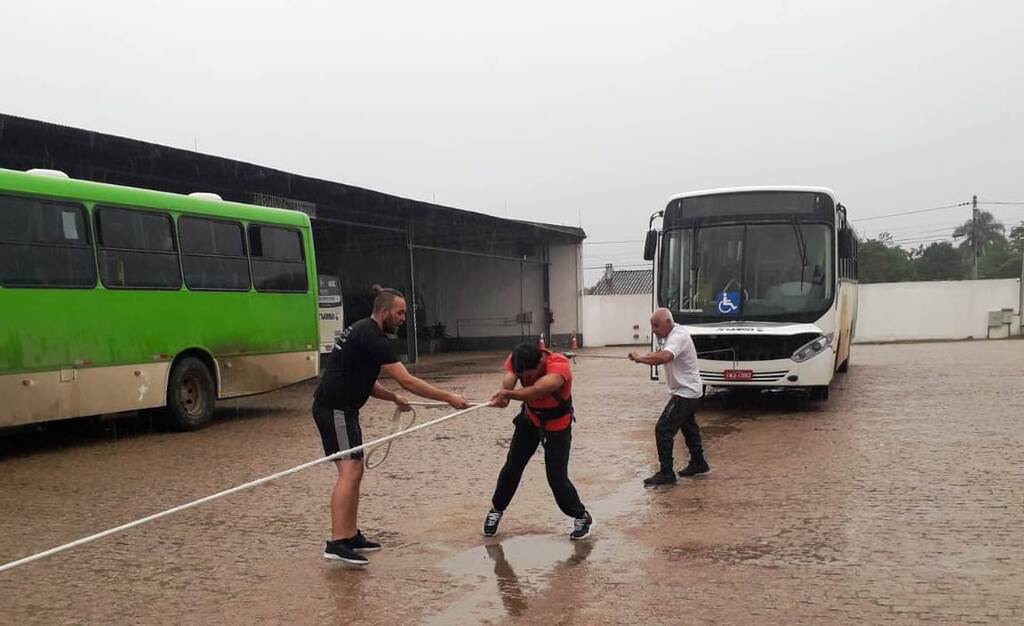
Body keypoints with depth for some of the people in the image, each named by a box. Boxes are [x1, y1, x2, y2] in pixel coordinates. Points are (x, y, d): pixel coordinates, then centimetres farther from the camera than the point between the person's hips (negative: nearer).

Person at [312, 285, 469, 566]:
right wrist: (449, 398, -15)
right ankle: (336, 543, -19)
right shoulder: (373, 338, -16)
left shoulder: (363, 333, 16)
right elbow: (407, 380, -19)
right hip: (335, 409, -11)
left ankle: (351, 536, 19)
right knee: (349, 471, -15)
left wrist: (393, 398, 9)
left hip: (339, 408, 11)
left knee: (354, 472, 14)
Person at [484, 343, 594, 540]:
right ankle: (496, 510, 30)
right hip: (530, 418, 4)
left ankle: (582, 518, 13)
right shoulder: (516, 361, -23)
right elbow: (508, 378, -41)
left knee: (556, 476, -8)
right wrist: (503, 394, -64)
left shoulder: (560, 366, -38)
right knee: (512, 467, 7)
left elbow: (537, 390, -55)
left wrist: (509, 394, -70)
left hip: (557, 424, -4)